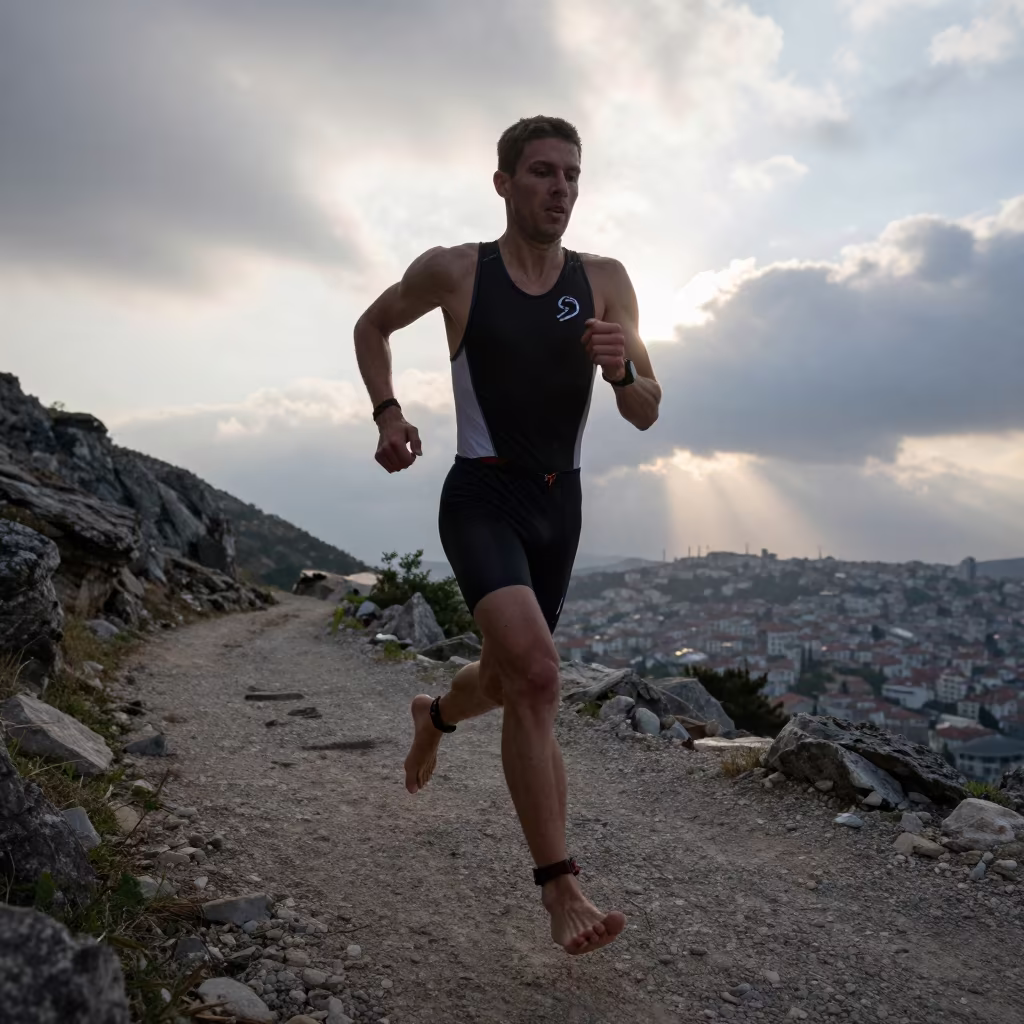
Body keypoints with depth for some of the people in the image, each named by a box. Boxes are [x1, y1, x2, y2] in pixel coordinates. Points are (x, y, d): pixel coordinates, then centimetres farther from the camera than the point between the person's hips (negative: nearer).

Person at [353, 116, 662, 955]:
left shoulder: (606, 282, 0)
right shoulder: (454, 271, -5)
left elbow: (647, 415, -1)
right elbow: (373, 326, 13)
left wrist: (621, 368, -24)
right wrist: (388, 415, -3)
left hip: (560, 508, 5)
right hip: (482, 499, -4)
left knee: (509, 680, 19)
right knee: (536, 670, -27)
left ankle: (435, 715, 56)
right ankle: (561, 887, -17)